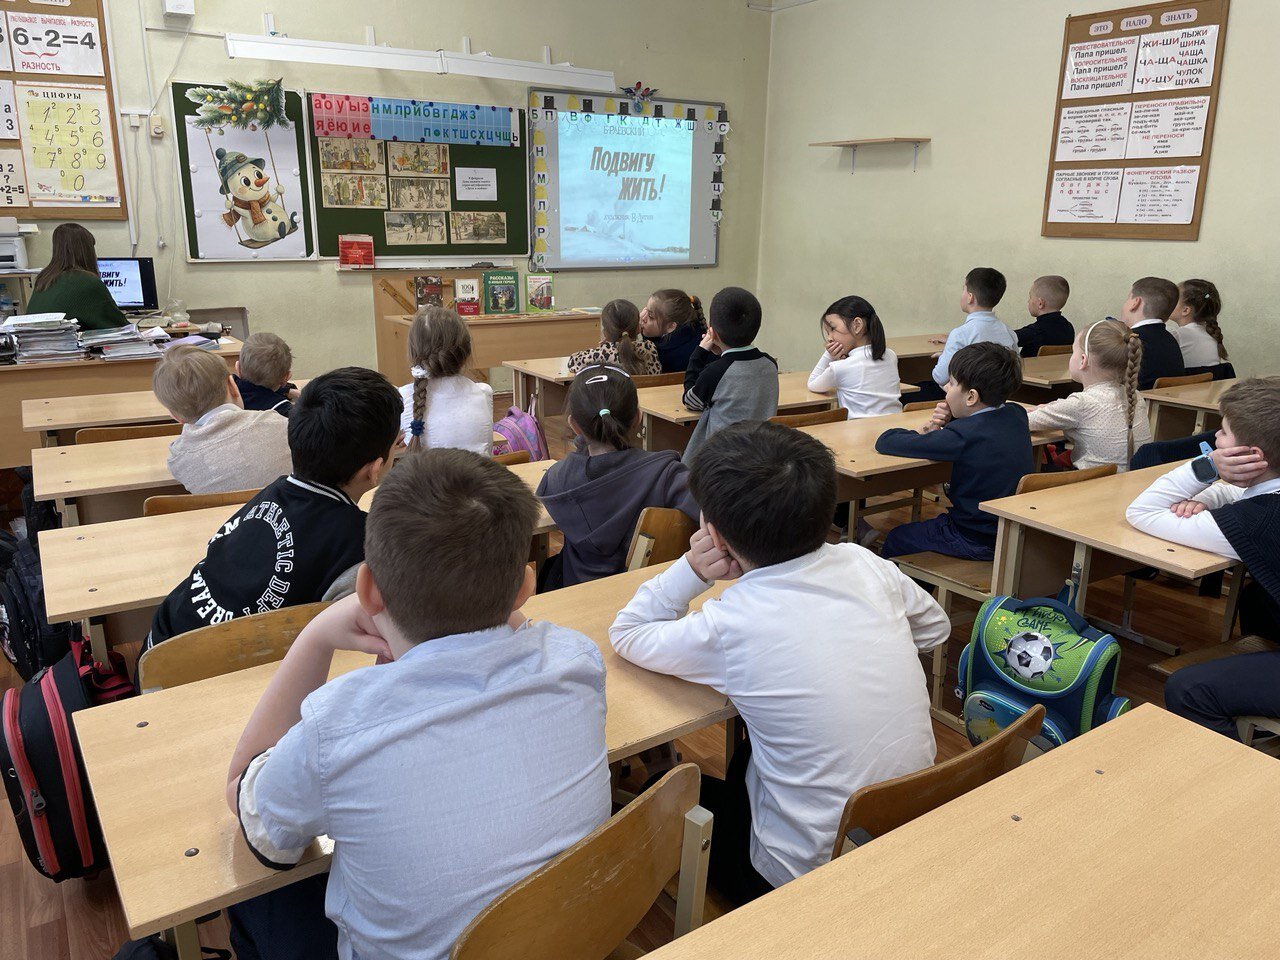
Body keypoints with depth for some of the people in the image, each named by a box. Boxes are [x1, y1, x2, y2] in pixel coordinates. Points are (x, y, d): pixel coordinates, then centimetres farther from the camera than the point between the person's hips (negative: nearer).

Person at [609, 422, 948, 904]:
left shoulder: (726, 627, -23)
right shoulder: (866, 565, -10)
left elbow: (626, 634, -4)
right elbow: (935, 628, 10)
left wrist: (689, 570, -12)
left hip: (816, 873, -5)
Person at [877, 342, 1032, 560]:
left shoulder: (962, 436, -27)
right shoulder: (1017, 415, -5)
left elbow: (885, 442, -25)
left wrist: (922, 432, -4)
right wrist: (944, 425, -3)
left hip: (979, 542, -8)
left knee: (896, 539, 14)